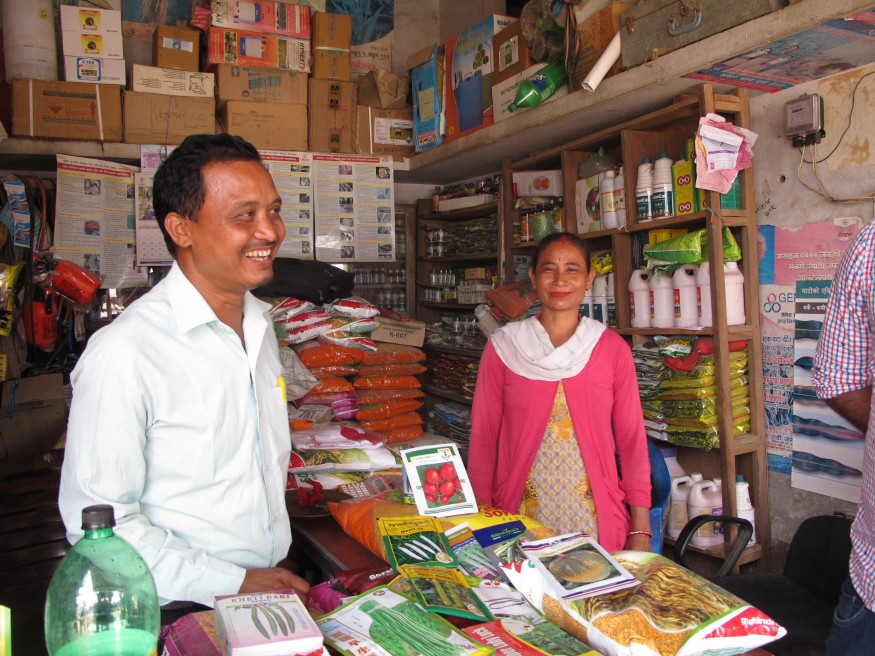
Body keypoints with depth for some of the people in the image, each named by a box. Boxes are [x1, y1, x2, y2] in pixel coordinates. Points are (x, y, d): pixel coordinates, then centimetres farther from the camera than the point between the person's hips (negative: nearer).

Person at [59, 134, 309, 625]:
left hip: (269, 584, 5)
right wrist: (233, 583, -16)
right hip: (182, 610, -4)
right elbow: (96, 519, -16)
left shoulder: (260, 323, 7)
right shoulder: (125, 354, -18)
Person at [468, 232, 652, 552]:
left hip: (598, 519, 1)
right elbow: (482, 439, 1)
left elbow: (632, 442, 2)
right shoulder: (502, 346, -2)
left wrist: (640, 530, -2)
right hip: (519, 515, 0)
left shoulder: (612, 348, 0)